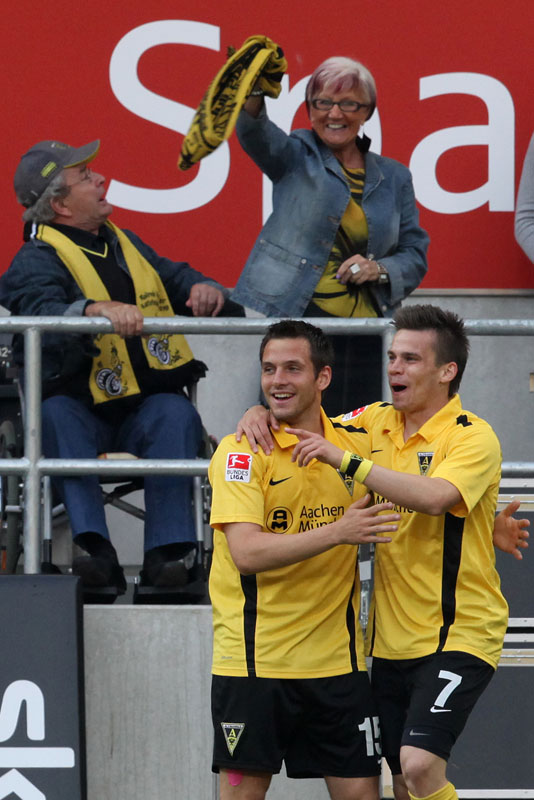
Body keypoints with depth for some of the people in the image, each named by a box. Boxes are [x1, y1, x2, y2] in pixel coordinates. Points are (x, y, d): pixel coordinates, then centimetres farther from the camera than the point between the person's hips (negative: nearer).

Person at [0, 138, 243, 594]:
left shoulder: (123, 244, 22)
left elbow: (174, 276, 25)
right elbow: (41, 313, -23)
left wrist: (204, 289, -1)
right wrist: (101, 311, -42)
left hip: (148, 407, 4)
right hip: (84, 412, -4)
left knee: (175, 415, -29)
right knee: (56, 414, -36)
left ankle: (168, 552, -36)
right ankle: (96, 551, -44)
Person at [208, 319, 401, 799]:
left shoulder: (352, 443, 5)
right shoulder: (242, 452, -8)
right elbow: (247, 553, -20)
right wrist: (337, 532, -27)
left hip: (337, 660, 4)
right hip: (254, 661, -4)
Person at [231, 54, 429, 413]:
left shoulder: (394, 178, 17)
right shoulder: (296, 157, 9)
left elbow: (415, 256, 18)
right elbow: (256, 134, -13)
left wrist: (380, 270, -5)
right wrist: (253, 93, -36)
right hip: (289, 319, -3)